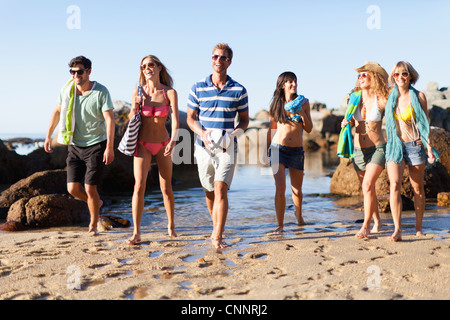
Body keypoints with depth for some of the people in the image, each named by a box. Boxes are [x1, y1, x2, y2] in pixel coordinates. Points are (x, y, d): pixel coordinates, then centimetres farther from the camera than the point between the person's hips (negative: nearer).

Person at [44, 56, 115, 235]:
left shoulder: (101, 92, -13)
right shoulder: (67, 90, -1)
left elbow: (109, 119, -19)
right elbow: (57, 112, 15)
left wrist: (110, 147, -28)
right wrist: (48, 136, 15)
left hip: (96, 145, -4)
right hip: (75, 146, 4)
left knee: (90, 188, -6)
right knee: (73, 188, -1)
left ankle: (93, 225, 18)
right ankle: (96, 203, 31)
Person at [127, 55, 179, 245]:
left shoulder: (170, 93, -7)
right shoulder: (138, 92, -2)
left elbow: (175, 120, -17)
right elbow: (131, 119, 8)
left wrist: (173, 141, -33)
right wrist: (135, 106, -13)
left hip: (162, 145, 0)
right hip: (142, 145, 1)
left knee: (166, 188, 9)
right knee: (139, 186, -12)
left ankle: (171, 226, 30)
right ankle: (136, 233, -9)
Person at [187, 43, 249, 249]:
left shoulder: (239, 90, 2)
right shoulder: (198, 88, 4)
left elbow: (244, 120, 9)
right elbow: (190, 118, 8)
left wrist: (233, 133, -12)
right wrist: (202, 133, -12)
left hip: (227, 148, -2)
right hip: (203, 147, 2)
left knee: (221, 190, -13)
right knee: (209, 192, 13)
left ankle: (217, 237, -11)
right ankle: (217, 227, 33)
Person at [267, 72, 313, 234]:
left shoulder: (303, 102, 4)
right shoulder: (276, 104, 4)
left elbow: (309, 129, 3)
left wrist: (302, 114, -13)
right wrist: (266, 151, 15)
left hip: (297, 151, 1)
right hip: (278, 149, -1)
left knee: (297, 190, 11)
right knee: (280, 188, -13)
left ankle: (298, 213, 42)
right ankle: (280, 225, -1)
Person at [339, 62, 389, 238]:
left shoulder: (382, 100, -9)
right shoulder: (354, 97, 3)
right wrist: (346, 124, -7)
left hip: (377, 149, -4)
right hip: (358, 149, 4)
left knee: (367, 185, -18)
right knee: (368, 189, 13)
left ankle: (365, 226, -6)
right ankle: (377, 221, 33)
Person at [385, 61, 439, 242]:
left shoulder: (418, 97, -1)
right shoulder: (390, 97, 6)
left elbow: (425, 124, 1)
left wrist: (429, 148, -3)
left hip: (415, 146, -1)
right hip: (395, 146, 2)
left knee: (418, 188, 7)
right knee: (395, 185, -15)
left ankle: (418, 227, 21)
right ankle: (397, 230, -16)